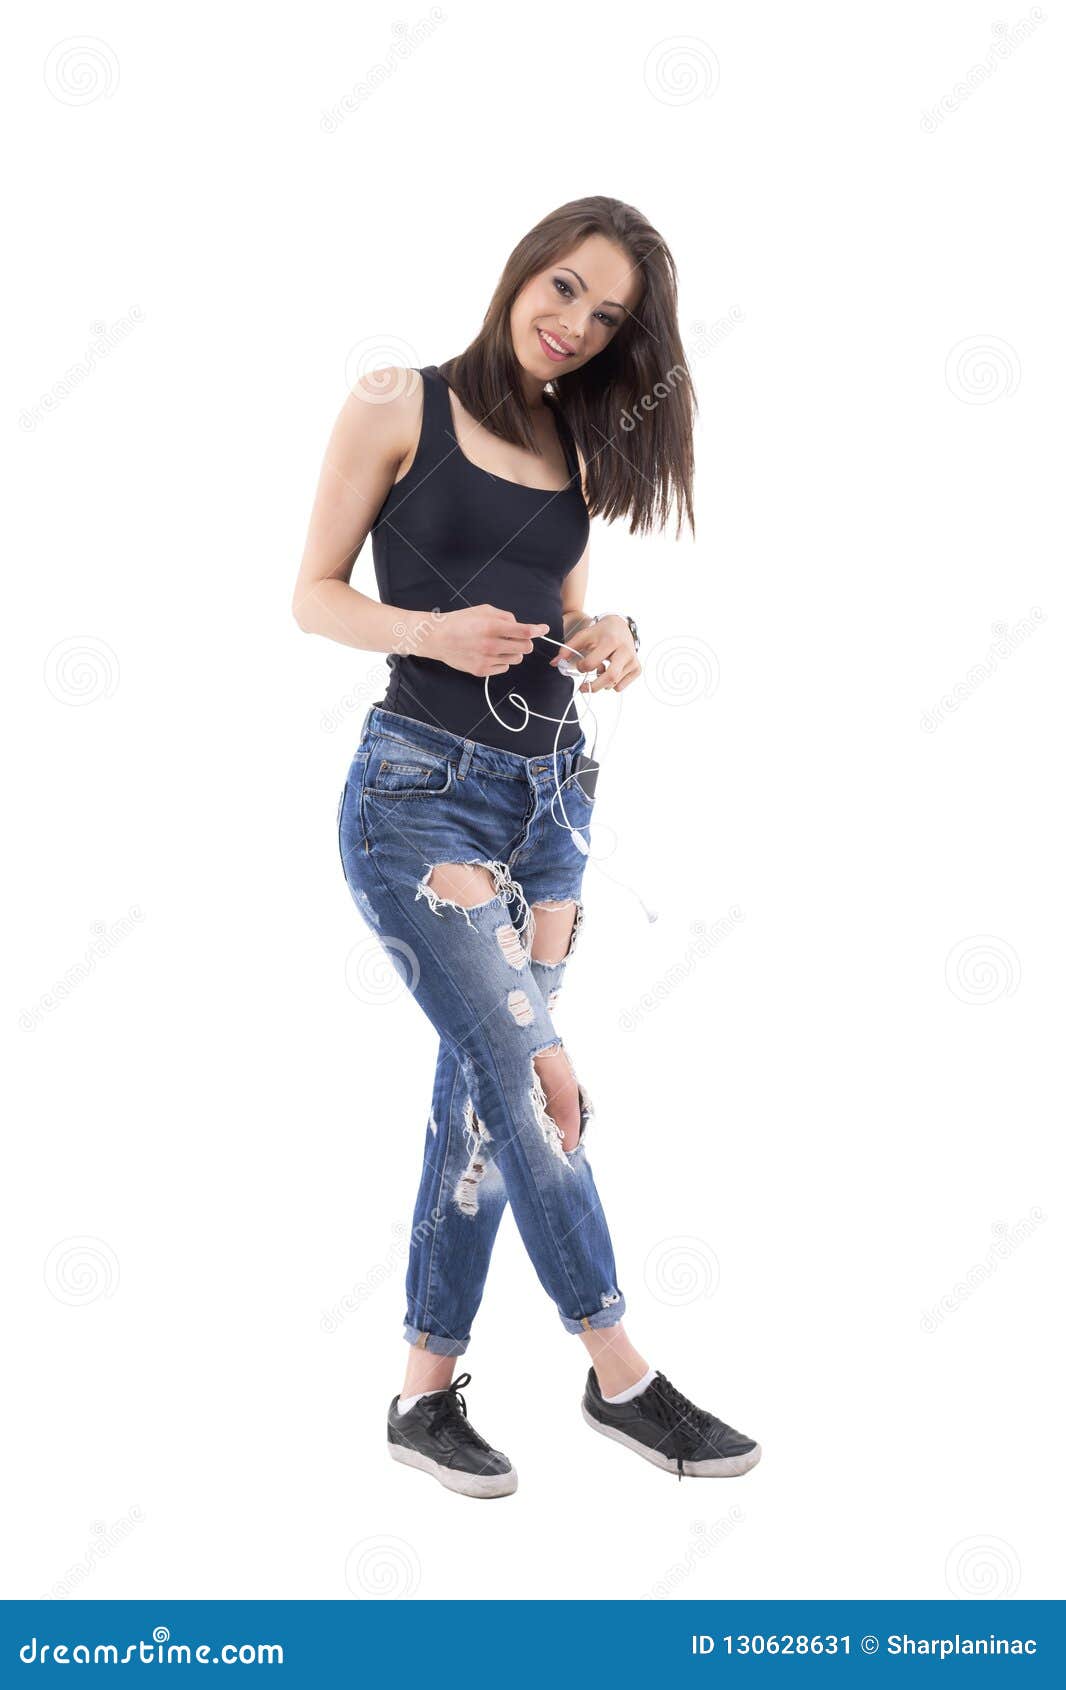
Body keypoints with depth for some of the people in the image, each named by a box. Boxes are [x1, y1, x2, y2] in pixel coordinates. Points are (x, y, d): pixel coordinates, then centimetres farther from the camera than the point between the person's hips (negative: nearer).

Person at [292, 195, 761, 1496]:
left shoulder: (577, 445, 14)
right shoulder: (399, 407, -1)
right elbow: (314, 594, -1)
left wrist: (605, 642, -2)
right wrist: (432, 632, -19)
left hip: (554, 782, 6)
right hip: (424, 782, -6)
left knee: (484, 1094, 6)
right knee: (537, 1083, -11)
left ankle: (426, 1394, 17)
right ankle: (621, 1378, 3)